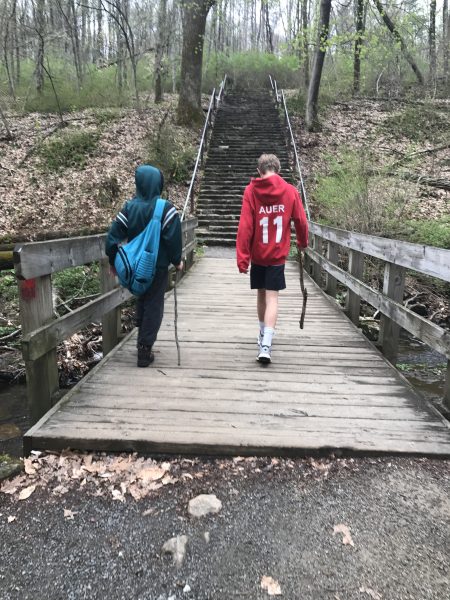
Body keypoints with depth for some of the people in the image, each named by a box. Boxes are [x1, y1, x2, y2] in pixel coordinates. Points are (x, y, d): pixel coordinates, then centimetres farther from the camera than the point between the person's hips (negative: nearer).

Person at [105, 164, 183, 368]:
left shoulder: (129, 208, -5)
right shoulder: (165, 208, -14)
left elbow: (113, 236, -5)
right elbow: (173, 238, -14)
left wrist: (113, 261, 8)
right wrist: (177, 260, 2)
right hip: (158, 267, -3)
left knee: (141, 301, 26)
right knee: (154, 305, 7)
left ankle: (143, 341, 35)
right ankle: (144, 349, 7)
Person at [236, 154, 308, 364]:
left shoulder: (251, 190, -4)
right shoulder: (290, 191, -2)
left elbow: (245, 226, -10)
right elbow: (301, 221, 4)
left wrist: (242, 258, -9)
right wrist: (303, 242, 24)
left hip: (257, 254, 1)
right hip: (278, 254, -1)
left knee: (261, 294, 17)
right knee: (272, 297, -1)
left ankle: (263, 334, 34)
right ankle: (266, 345, -13)